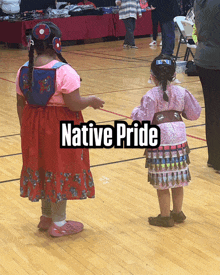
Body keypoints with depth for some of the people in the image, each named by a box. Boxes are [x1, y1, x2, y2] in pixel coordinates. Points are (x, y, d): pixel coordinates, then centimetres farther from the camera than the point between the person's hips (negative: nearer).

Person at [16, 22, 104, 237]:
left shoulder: (24, 71, -1)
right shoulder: (63, 71, -19)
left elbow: (21, 104, 5)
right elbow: (74, 104, -21)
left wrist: (25, 128, 16)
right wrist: (92, 100, -2)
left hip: (33, 128, 6)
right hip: (59, 127, -6)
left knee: (42, 168, 19)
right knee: (60, 169, 7)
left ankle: (47, 216, 34)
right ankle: (58, 223, 18)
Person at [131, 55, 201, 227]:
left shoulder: (151, 97, -13)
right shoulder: (181, 93, 0)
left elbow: (143, 121, -18)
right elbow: (194, 114, 6)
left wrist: (137, 111, 1)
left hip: (159, 143, -5)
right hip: (179, 140, 5)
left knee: (162, 182, 6)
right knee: (178, 180, 17)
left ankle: (165, 217, 15)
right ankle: (178, 212, 29)